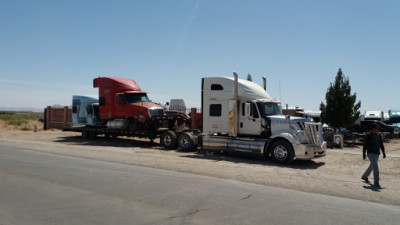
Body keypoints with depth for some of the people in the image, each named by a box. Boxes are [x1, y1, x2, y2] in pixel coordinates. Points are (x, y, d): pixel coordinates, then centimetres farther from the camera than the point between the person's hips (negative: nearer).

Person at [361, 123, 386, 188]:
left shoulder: (379, 135, 7)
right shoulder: (368, 136, -9)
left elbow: (381, 145, 11)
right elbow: (365, 145, -6)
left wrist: (383, 153, 4)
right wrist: (364, 154, -8)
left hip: (377, 154, 7)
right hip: (370, 153, -7)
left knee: (372, 166, 17)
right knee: (375, 167, -15)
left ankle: (364, 176, 36)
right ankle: (376, 182, -8)